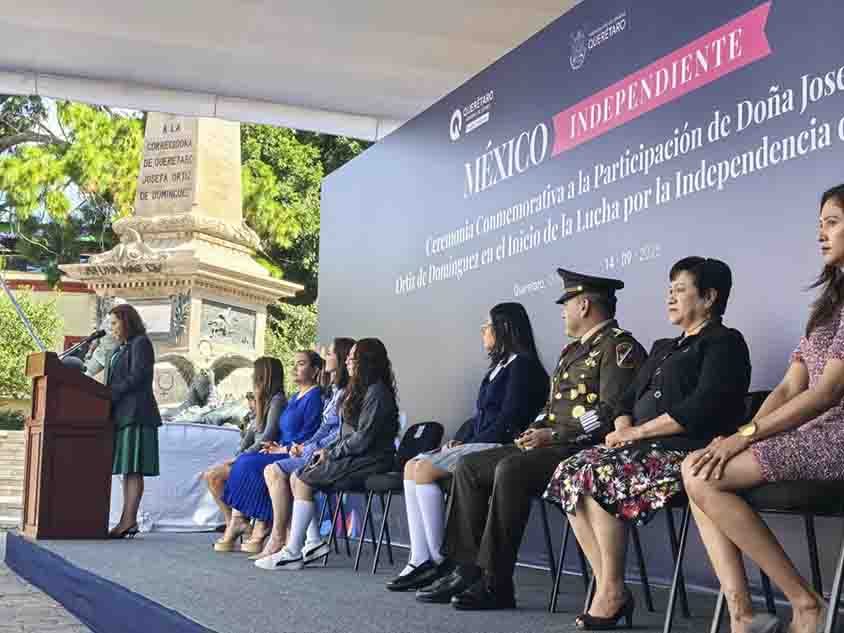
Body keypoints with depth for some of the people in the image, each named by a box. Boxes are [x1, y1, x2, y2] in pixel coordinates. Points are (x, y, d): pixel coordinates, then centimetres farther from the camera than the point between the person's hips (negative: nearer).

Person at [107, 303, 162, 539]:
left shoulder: (140, 343, -3)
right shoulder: (122, 348, 24)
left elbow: (136, 377, -14)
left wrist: (109, 395, -13)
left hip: (135, 413, -9)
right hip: (122, 414, 9)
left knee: (133, 468, -12)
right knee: (126, 469, 5)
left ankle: (129, 519, -15)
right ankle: (129, 521, 4)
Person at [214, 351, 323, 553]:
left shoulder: (315, 397, -8)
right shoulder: (294, 398, 24)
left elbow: (309, 435, -16)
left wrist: (283, 449, -14)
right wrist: (275, 445, 5)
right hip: (282, 451, 10)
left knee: (249, 464, -23)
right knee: (243, 462, -10)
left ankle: (261, 528, -16)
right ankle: (236, 524, -16)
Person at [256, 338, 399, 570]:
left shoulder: (376, 393, -15)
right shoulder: (359, 390, 19)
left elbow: (363, 438, -21)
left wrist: (330, 454, -13)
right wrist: (328, 450, 5)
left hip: (368, 461, -10)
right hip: (352, 456, 10)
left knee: (304, 480, -16)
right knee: (296, 476, 1)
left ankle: (293, 553, -13)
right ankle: (313, 542, -3)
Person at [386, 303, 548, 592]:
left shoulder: (523, 365, -7)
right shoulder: (499, 366, 22)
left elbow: (508, 422, -15)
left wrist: (468, 444, -13)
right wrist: (459, 439, 5)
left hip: (500, 447, -9)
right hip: (478, 446, 10)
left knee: (424, 469, -21)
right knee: (412, 466, -6)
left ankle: (439, 561, -17)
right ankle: (420, 560, -14)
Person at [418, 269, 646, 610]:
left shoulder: (619, 347, -7)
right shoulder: (573, 349, 24)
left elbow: (610, 414, -19)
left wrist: (553, 435, -19)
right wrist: (535, 431, 7)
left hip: (582, 449, -10)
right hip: (552, 444, 10)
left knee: (510, 469, -33)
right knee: (469, 467, -1)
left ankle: (495, 584, -26)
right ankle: (465, 570, -7)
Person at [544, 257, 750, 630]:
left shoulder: (724, 342, 1)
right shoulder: (664, 348, 28)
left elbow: (703, 407, -14)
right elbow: (629, 399, 24)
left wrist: (637, 432, -14)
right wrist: (623, 429, 0)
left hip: (686, 450, -8)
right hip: (643, 447, 8)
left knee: (598, 474, -29)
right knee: (569, 473, -16)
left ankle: (613, 593, -20)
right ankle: (606, 589, -17)